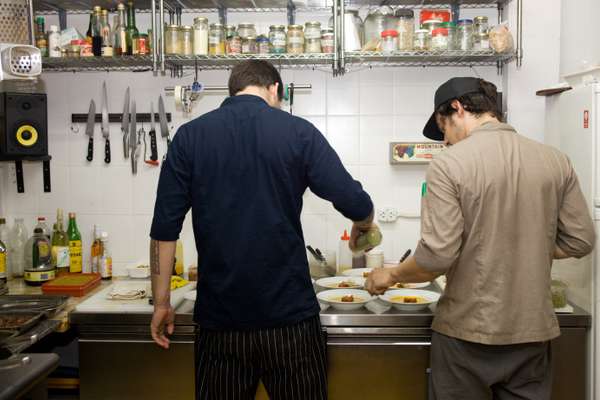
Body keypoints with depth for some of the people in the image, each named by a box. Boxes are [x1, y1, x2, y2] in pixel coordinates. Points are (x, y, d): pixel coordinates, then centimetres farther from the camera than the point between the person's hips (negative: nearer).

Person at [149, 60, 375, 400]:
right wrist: (363, 228, 17)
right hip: (289, 317, -1)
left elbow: (165, 229, -2)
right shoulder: (298, 132, -4)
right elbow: (356, 205, -6)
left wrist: (162, 302, 6)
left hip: (219, 322, 2)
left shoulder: (190, 136, 0)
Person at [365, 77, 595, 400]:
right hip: (533, 330, 4)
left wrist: (391, 275, -2)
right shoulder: (555, 161, 0)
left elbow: (437, 256, -19)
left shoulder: (448, 164, -15)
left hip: (467, 332, -4)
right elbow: (579, 241, 4)